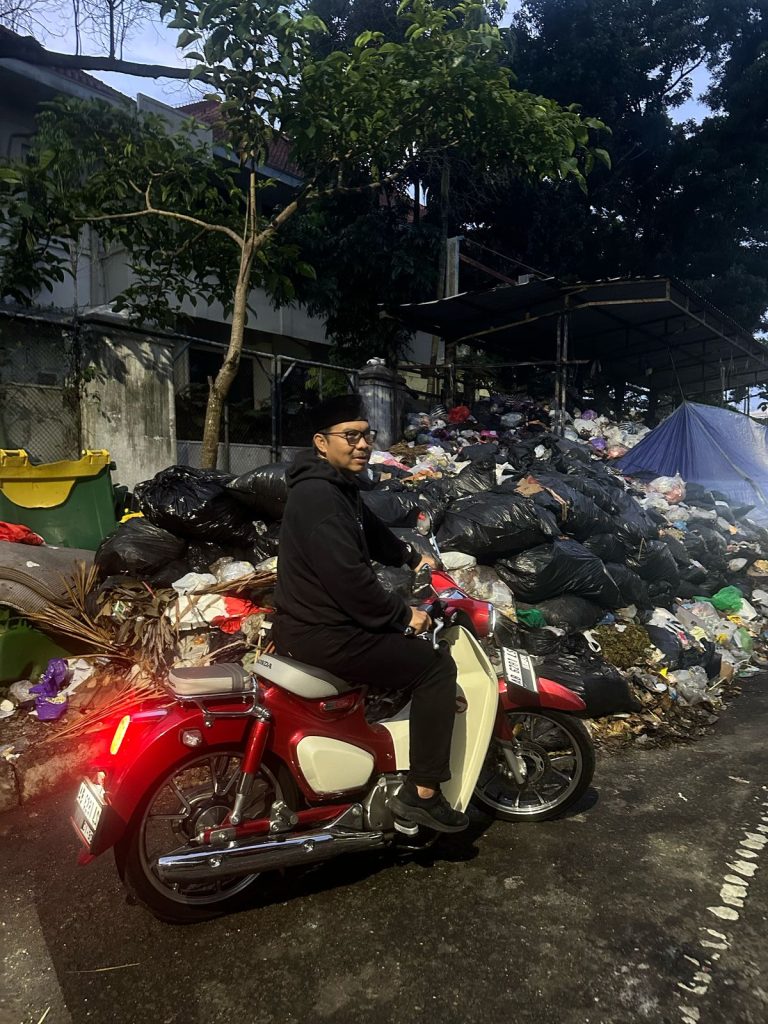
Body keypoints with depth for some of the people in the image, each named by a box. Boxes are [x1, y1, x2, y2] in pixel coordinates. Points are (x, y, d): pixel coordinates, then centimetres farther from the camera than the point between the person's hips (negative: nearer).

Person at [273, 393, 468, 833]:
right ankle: (421, 793, 1)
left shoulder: (340, 486, 11)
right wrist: (403, 615, -17)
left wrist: (412, 557, 22)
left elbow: (372, 531, 29)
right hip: (324, 635, -11)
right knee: (436, 665, -7)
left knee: (409, 649, 30)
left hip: (317, 622, 11)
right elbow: (348, 577, -28)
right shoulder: (318, 495, -23)